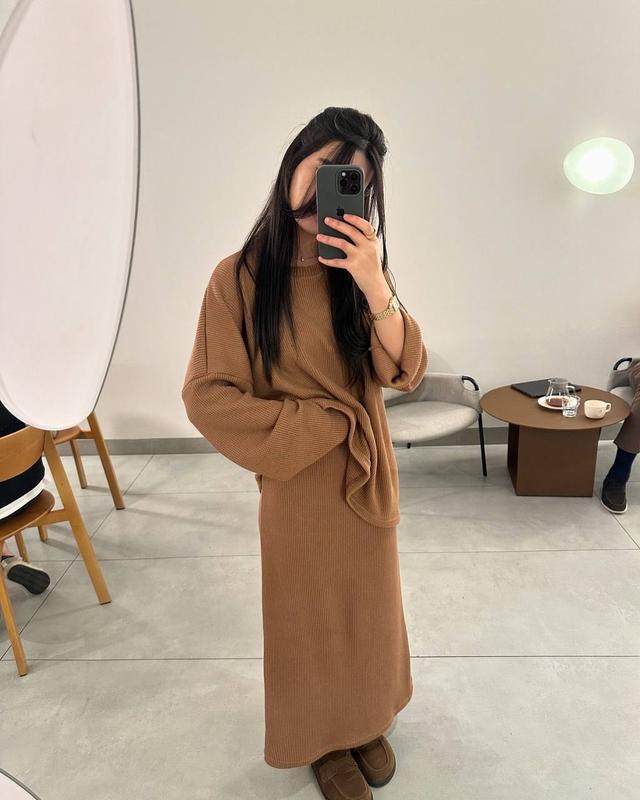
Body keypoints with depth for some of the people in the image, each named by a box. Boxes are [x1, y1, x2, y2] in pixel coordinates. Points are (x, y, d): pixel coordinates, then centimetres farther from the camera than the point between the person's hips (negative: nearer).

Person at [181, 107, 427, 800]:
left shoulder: (358, 268, -3)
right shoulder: (240, 277, -14)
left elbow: (405, 373, -11)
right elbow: (207, 396, -15)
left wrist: (375, 287, -28)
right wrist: (320, 424, -17)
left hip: (365, 474, 4)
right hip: (295, 483, -3)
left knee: (368, 606, 20)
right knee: (310, 613, 15)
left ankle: (366, 723, 49)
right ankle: (324, 740, 43)